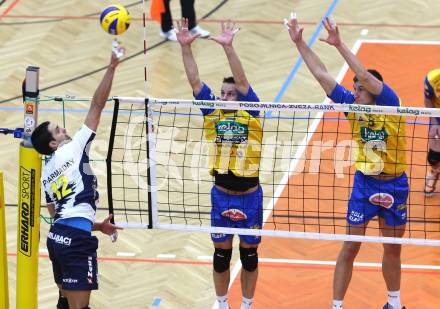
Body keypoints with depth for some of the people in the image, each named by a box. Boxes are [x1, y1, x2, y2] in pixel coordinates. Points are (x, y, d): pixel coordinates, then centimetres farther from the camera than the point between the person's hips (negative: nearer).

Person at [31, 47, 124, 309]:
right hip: (76, 238, -9)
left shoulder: (46, 173, 20)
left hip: (57, 235, 9)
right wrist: (112, 67, -3)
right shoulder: (73, 150, -1)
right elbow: (97, 105, -4)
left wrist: (98, 226, 31)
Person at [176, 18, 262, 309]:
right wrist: (185, 46, -17)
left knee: (249, 254, 11)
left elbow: (242, 80, -20)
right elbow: (195, 80, -6)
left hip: (250, 197, -2)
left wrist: (228, 47, -32)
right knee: (221, 254, 12)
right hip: (221, 195, 2)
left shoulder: (251, 115, -7)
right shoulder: (213, 114, 0)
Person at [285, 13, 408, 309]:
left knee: (393, 249, 15)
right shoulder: (353, 106, -7)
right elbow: (322, 74, -8)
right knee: (350, 248, 2)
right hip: (364, 184, 2)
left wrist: (339, 44, -37)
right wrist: (299, 42, -12)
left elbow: (365, 75, -33)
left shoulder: (391, 105, -17)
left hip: (395, 185, -2)